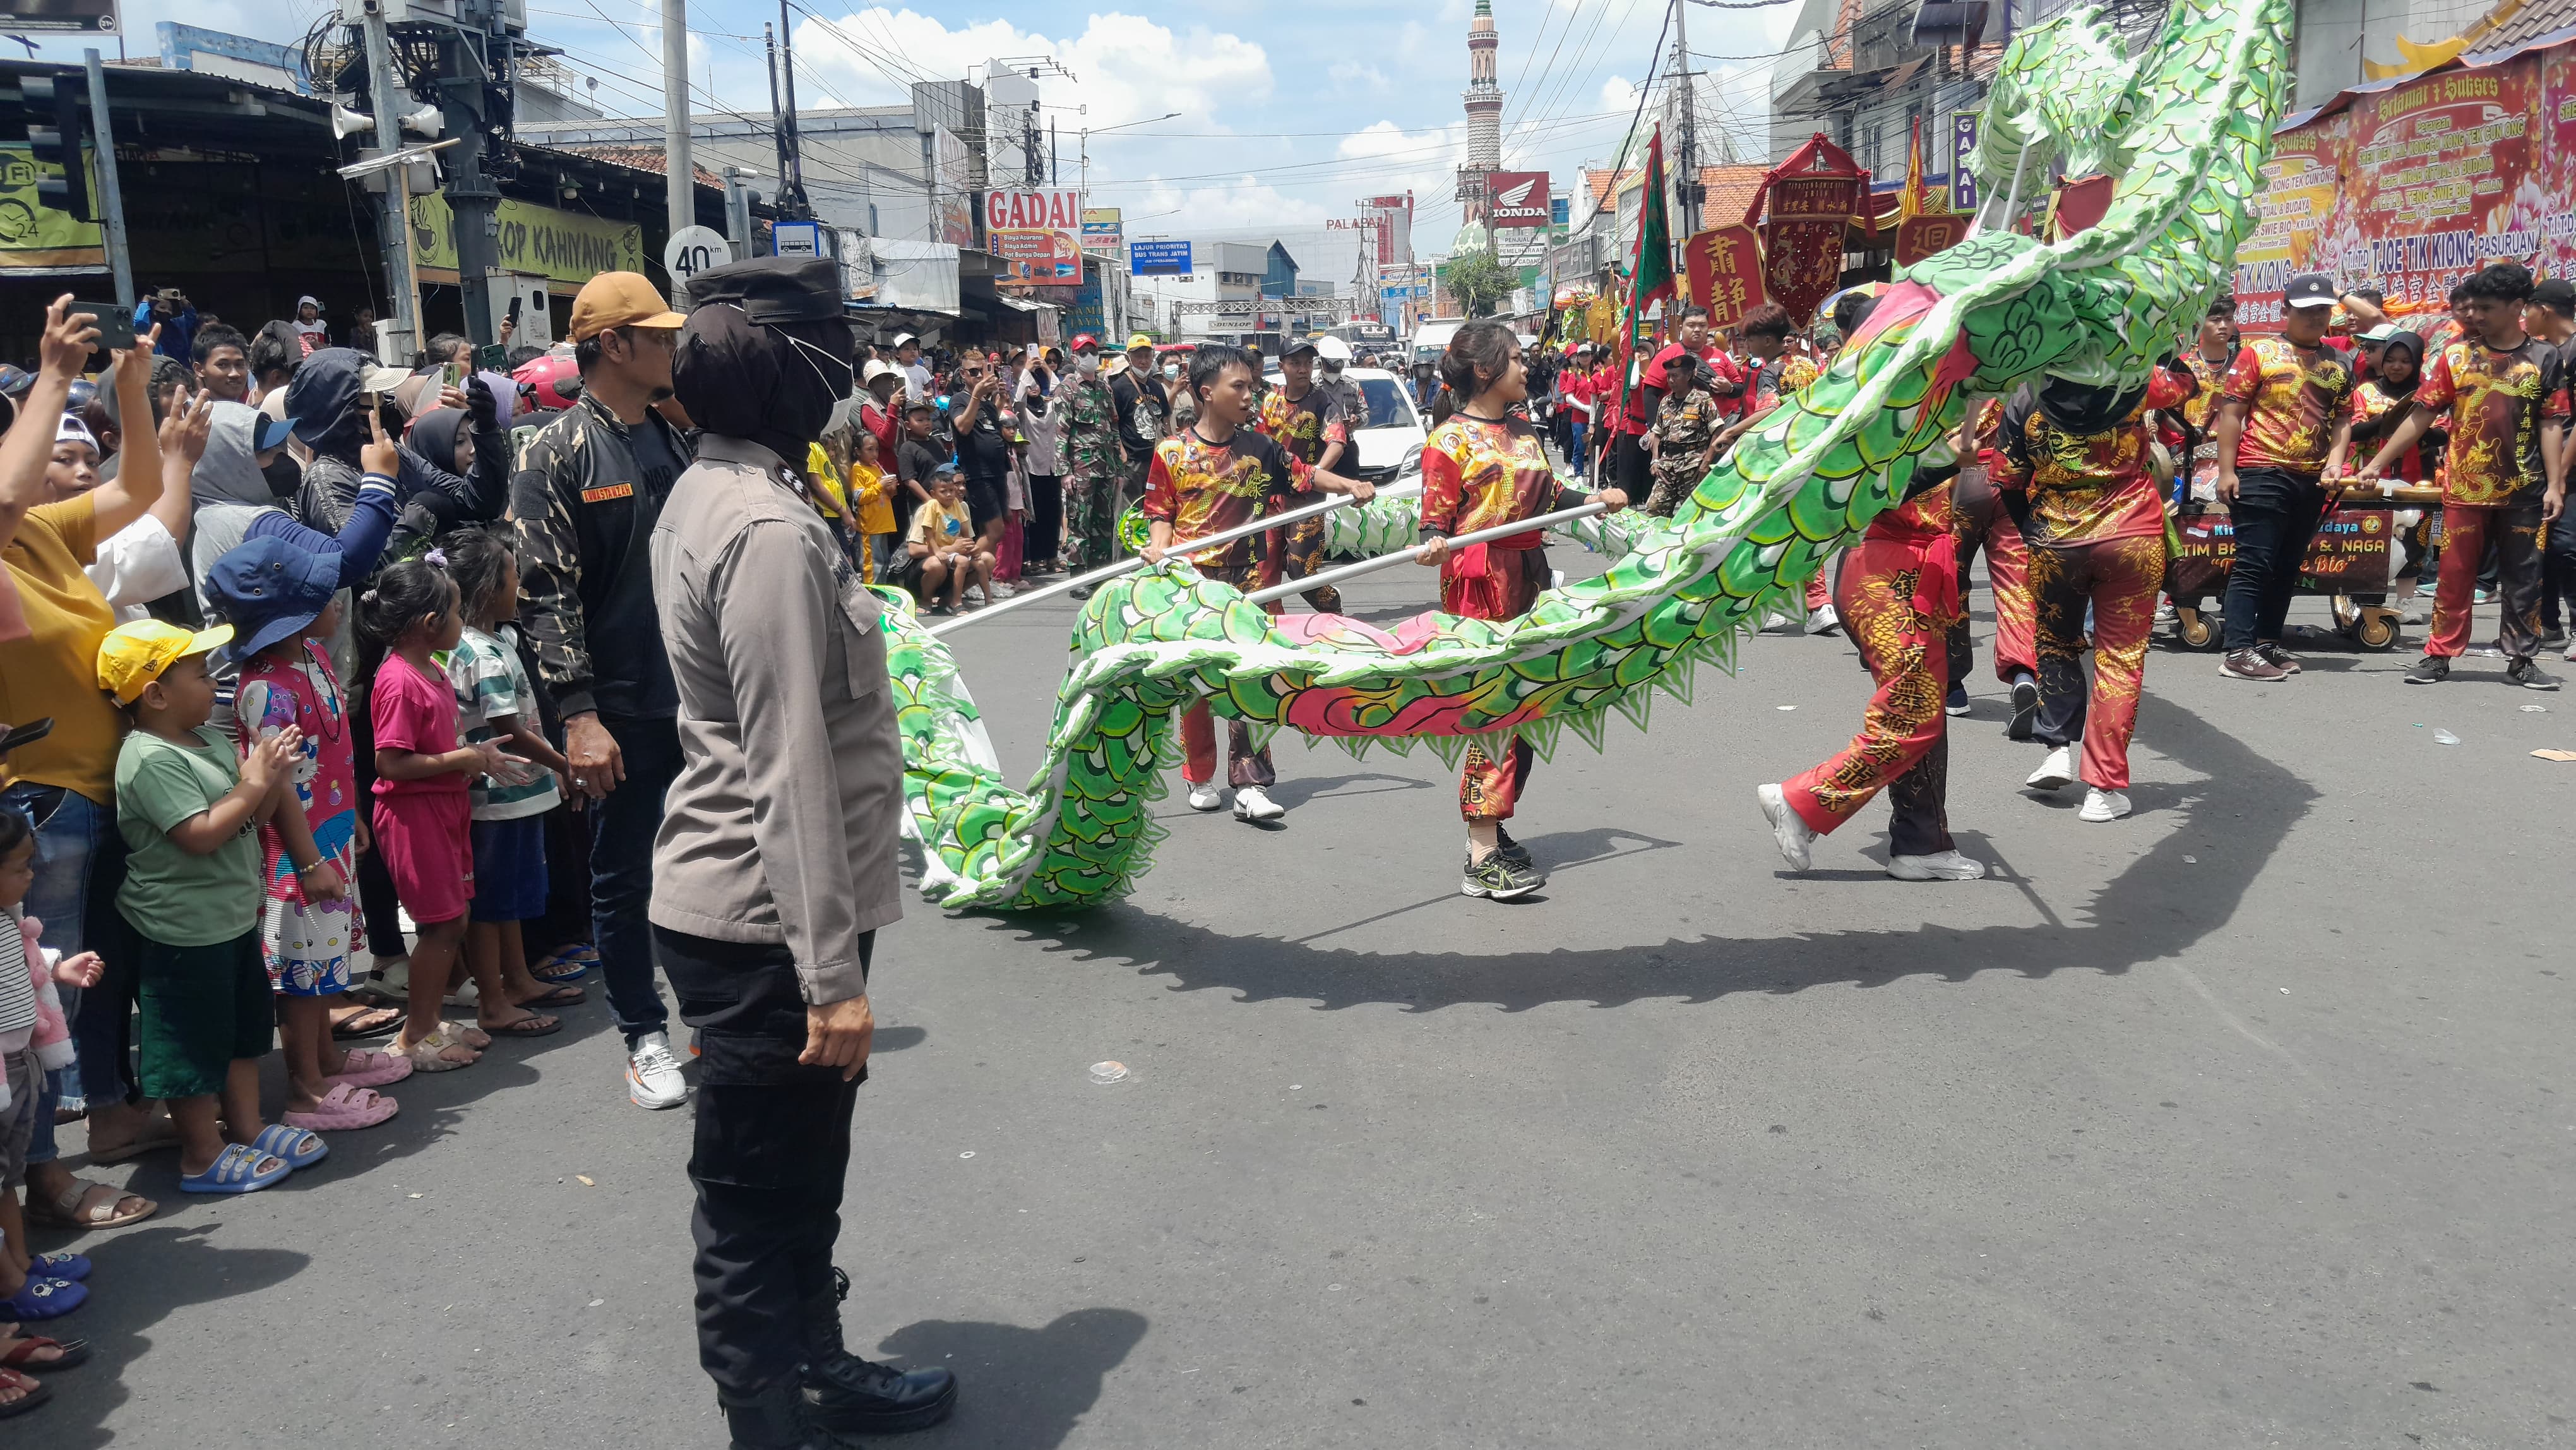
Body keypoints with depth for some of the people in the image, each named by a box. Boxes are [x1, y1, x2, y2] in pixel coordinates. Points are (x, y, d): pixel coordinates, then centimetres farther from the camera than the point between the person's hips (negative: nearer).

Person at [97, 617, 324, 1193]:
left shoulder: (211, 741, 9)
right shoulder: (151, 759, -20)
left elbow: (253, 816, 11)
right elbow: (200, 835, -27)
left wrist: (272, 777, -6)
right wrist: (253, 784, -20)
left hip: (233, 917, 10)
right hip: (184, 932, -10)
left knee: (244, 1027, 20)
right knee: (194, 1042, 3)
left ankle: (246, 1127, 33)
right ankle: (202, 1156, 15)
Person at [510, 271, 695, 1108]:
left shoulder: (676, 438, 9)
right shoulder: (558, 454, -8)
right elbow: (546, 593, -13)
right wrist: (579, 714, -18)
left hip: (702, 694, 5)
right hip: (623, 710, -5)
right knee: (625, 876, 7)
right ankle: (645, 1036, 21)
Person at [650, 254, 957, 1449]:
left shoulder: (707, 497, 9)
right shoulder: (770, 529, -22)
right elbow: (790, 773, -25)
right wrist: (833, 975, -23)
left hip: (736, 903, 10)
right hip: (763, 926, -10)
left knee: (801, 1178, 24)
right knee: (760, 1205, 5)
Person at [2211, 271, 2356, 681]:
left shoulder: (2339, 365, 14)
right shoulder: (2260, 353, -1)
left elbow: (2342, 418, 15)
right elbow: (2231, 412, -4)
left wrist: (2334, 462, -3)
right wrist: (2227, 471, -10)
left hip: (2312, 480, 6)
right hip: (2261, 474, -6)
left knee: (2288, 566, 10)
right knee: (2254, 563, -9)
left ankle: (2267, 643, 18)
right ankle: (2238, 652, -11)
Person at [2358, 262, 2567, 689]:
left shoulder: (2545, 358, 2)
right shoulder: (2457, 354, 2)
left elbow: (2552, 425, 2)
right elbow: (2420, 415, 2)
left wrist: (2555, 485, -4)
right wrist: (2377, 463, -3)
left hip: (2523, 493, 0)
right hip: (2465, 490, 0)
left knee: (2523, 580, 7)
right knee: (2455, 577, 4)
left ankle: (2521, 659, 16)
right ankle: (2439, 655, 11)